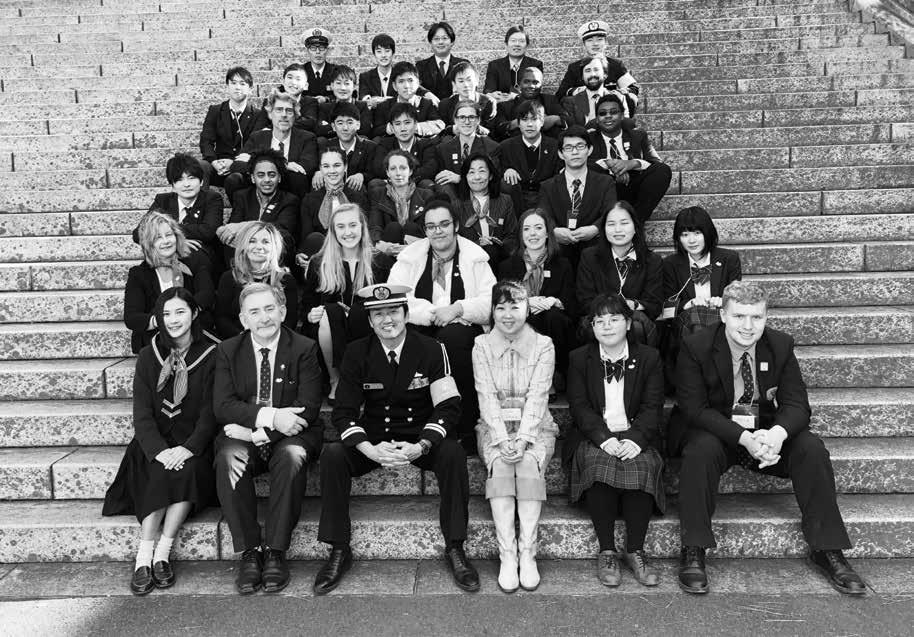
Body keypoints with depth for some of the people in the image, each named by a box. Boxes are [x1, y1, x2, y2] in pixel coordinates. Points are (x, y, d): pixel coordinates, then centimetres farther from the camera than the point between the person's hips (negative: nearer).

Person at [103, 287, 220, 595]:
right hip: (155, 444, 1)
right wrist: (159, 450, -18)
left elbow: (210, 412, -5)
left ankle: (162, 553, -24)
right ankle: (145, 556, -26)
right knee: (161, 473, -29)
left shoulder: (211, 355, 0)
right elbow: (142, 414, -1)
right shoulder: (148, 356, 8)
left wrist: (188, 448, -21)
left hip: (193, 445, -1)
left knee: (188, 469, -31)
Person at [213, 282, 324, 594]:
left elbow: (308, 408, -11)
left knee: (292, 456, -34)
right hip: (244, 435, 2)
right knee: (227, 458, -30)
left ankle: (275, 552, -21)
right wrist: (270, 416, -23)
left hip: (288, 435, -1)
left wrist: (257, 431, -19)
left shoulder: (304, 349, -2)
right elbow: (222, 406, -7)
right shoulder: (227, 351, 5)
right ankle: (249, 551, -18)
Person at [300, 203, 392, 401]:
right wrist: (311, 315, -11)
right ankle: (335, 381, -18)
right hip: (323, 334, 1)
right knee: (329, 312, -31)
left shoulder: (382, 262, 8)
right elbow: (306, 306, 14)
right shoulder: (318, 264, 11)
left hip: (367, 334, -1)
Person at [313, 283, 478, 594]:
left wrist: (421, 446, -28)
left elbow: (448, 405, -11)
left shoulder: (431, 350, -6)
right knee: (332, 456, -25)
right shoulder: (356, 353, -3)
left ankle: (455, 548, -15)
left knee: (453, 454, -30)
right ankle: (339, 551, -12)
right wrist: (370, 449, -26)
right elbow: (344, 412, -7)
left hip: (419, 439, -1)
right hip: (373, 438, 1)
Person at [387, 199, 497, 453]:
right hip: (421, 330, 2)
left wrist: (458, 309, -18)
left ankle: (466, 430, -22)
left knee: (453, 337, -35)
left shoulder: (474, 257, 8)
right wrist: (431, 313, -14)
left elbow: (491, 303, -3)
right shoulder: (410, 256, 11)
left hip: (463, 329, -1)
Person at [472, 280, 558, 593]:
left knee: (530, 463, -30)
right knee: (499, 464, -29)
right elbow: (487, 396, -5)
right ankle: (507, 555, -27)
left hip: (534, 426, 0)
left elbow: (537, 396, -7)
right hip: (494, 427, 1)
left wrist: (522, 438, -20)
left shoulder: (543, 345, 2)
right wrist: (502, 438, -18)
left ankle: (527, 553, -26)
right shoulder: (482, 345, 5)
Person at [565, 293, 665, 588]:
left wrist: (636, 439, -17)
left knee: (644, 464, -30)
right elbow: (579, 406, -1)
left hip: (635, 436, 1)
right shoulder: (579, 359, 8)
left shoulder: (649, 357, 8)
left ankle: (635, 552, -18)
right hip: (594, 437, 0)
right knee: (597, 463, -32)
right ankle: (606, 552, -21)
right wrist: (604, 438, -18)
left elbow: (652, 407, 1)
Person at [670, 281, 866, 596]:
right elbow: (695, 408, -18)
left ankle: (826, 551, -8)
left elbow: (796, 404, -6)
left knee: (812, 448, -22)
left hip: (767, 431, 3)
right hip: (714, 432, -3)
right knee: (702, 449, -35)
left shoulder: (780, 345, -3)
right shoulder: (695, 347, -13)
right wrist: (743, 438, -32)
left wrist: (777, 433, -30)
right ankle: (692, 552, -26)